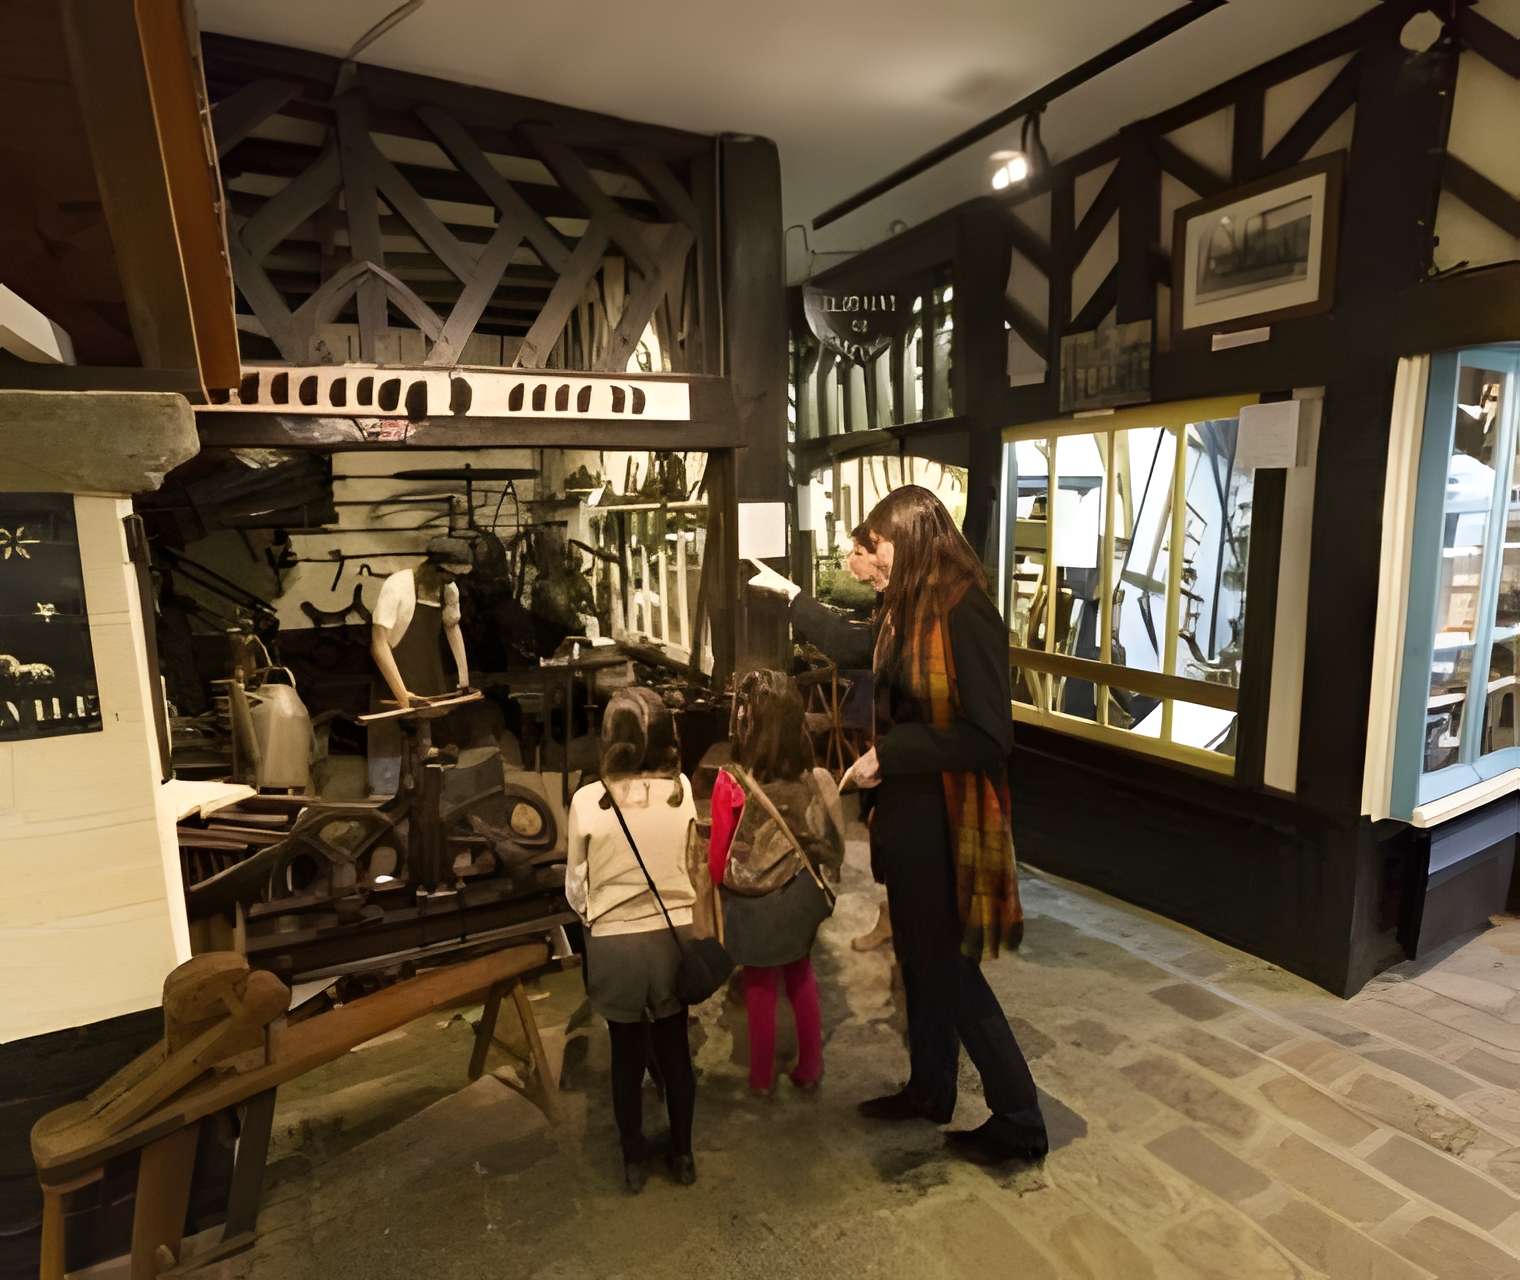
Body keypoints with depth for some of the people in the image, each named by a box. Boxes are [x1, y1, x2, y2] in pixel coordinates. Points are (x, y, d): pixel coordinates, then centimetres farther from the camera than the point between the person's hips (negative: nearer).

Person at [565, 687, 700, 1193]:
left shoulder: (588, 800, -16)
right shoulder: (682, 789, -11)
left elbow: (575, 889, -3)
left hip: (615, 944, -1)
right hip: (674, 936, 2)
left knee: (627, 1053, 18)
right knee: (675, 1048, 19)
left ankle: (634, 1160, 36)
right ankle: (682, 1155, 36)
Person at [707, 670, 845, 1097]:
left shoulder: (731, 783, -24)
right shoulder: (812, 777, -12)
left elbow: (719, 861, -14)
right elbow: (827, 841, -2)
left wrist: (717, 882, 7)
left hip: (754, 903, -3)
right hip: (800, 896, 3)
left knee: (760, 986, 17)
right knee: (801, 976, 24)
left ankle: (762, 1078, 35)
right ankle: (810, 1069, 37)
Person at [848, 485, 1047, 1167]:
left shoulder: (966, 614, -22)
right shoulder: (908, 610, 4)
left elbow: (989, 737, -25)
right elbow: (864, 651, 24)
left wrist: (888, 755, -21)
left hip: (944, 821, -9)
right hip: (907, 812, 9)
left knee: (951, 969, 6)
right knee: (919, 959, 22)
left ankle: (1019, 1122, 27)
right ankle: (930, 1090, 43)